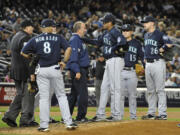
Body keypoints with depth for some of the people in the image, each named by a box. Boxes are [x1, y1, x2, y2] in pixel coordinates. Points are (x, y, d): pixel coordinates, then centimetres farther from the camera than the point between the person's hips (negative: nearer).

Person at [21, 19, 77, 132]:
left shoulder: (35, 40, 5)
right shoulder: (58, 38, 2)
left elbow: (23, 53, 5)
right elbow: (68, 48, -9)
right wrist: (64, 61, -2)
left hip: (42, 71, 1)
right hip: (55, 69, -1)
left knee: (44, 98, 5)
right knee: (61, 96, 8)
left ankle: (44, 125, 3)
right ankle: (69, 122, 2)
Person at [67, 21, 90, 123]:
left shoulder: (80, 39, 19)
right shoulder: (74, 39, -12)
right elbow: (73, 56, -20)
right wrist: (77, 71, -26)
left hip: (83, 70, 11)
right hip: (78, 70, -11)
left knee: (74, 94, 13)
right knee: (83, 93, -10)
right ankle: (81, 117, -7)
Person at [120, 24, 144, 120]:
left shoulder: (136, 43, 8)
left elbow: (142, 56, 7)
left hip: (132, 72, -1)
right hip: (120, 71, 1)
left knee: (132, 94, 1)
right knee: (120, 94, 0)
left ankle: (133, 115, 6)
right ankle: (119, 114, 4)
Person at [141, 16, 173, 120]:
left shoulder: (159, 34, -10)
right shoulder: (146, 35, 17)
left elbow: (169, 44, -22)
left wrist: (160, 51, -13)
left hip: (158, 63, -9)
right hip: (148, 64, 9)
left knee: (160, 89, -9)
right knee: (150, 90, 11)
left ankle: (162, 114, -8)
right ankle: (151, 113, 16)